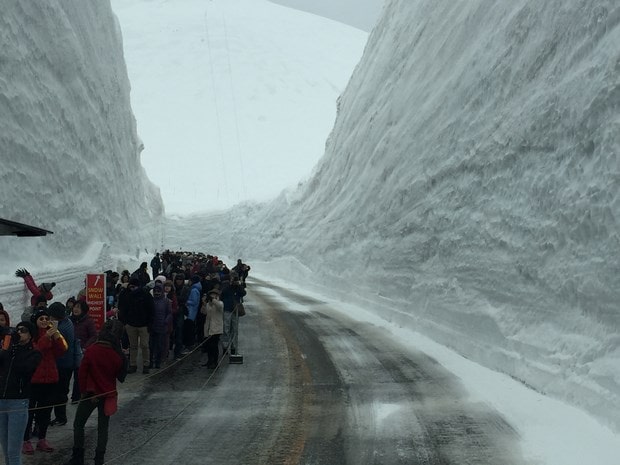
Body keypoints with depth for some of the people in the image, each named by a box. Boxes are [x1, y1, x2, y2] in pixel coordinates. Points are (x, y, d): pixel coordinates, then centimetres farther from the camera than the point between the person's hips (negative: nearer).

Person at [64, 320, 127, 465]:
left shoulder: (91, 350, -15)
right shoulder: (118, 355, -9)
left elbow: (83, 372, -12)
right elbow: (121, 376, 1)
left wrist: (84, 391, -1)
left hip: (91, 393, -2)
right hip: (108, 394, 2)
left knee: (78, 424, 12)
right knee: (103, 428, 13)